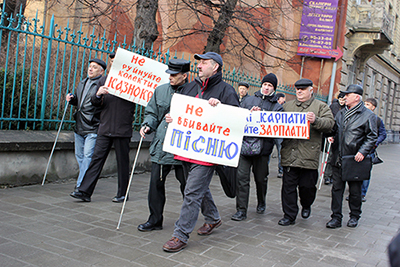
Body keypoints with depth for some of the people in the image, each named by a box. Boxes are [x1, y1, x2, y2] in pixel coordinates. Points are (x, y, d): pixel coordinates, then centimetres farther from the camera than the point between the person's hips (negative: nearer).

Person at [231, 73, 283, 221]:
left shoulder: (277, 107, 6)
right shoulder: (248, 100, 11)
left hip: (263, 147, 0)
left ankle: (261, 203, 38)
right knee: (242, 177, -5)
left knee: (261, 178, 12)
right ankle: (241, 210, 3)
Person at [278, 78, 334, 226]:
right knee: (288, 185, 3)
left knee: (307, 185, 5)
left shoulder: (321, 106, 6)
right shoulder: (287, 106, 17)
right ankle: (289, 215, 14)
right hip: (289, 154, 3)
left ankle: (306, 206, 36)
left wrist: (316, 120, -23)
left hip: (309, 154, -2)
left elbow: (330, 123, -5)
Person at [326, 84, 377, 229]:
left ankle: (354, 216, 26)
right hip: (338, 158, 4)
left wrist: (362, 152, -16)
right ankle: (336, 217, 11)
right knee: (337, 188, 5)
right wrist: (331, 136, 4)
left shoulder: (368, 115, -3)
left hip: (355, 160, -4)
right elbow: (334, 130, 26)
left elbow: (372, 137, -6)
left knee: (355, 190, 8)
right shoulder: (341, 113, 13)